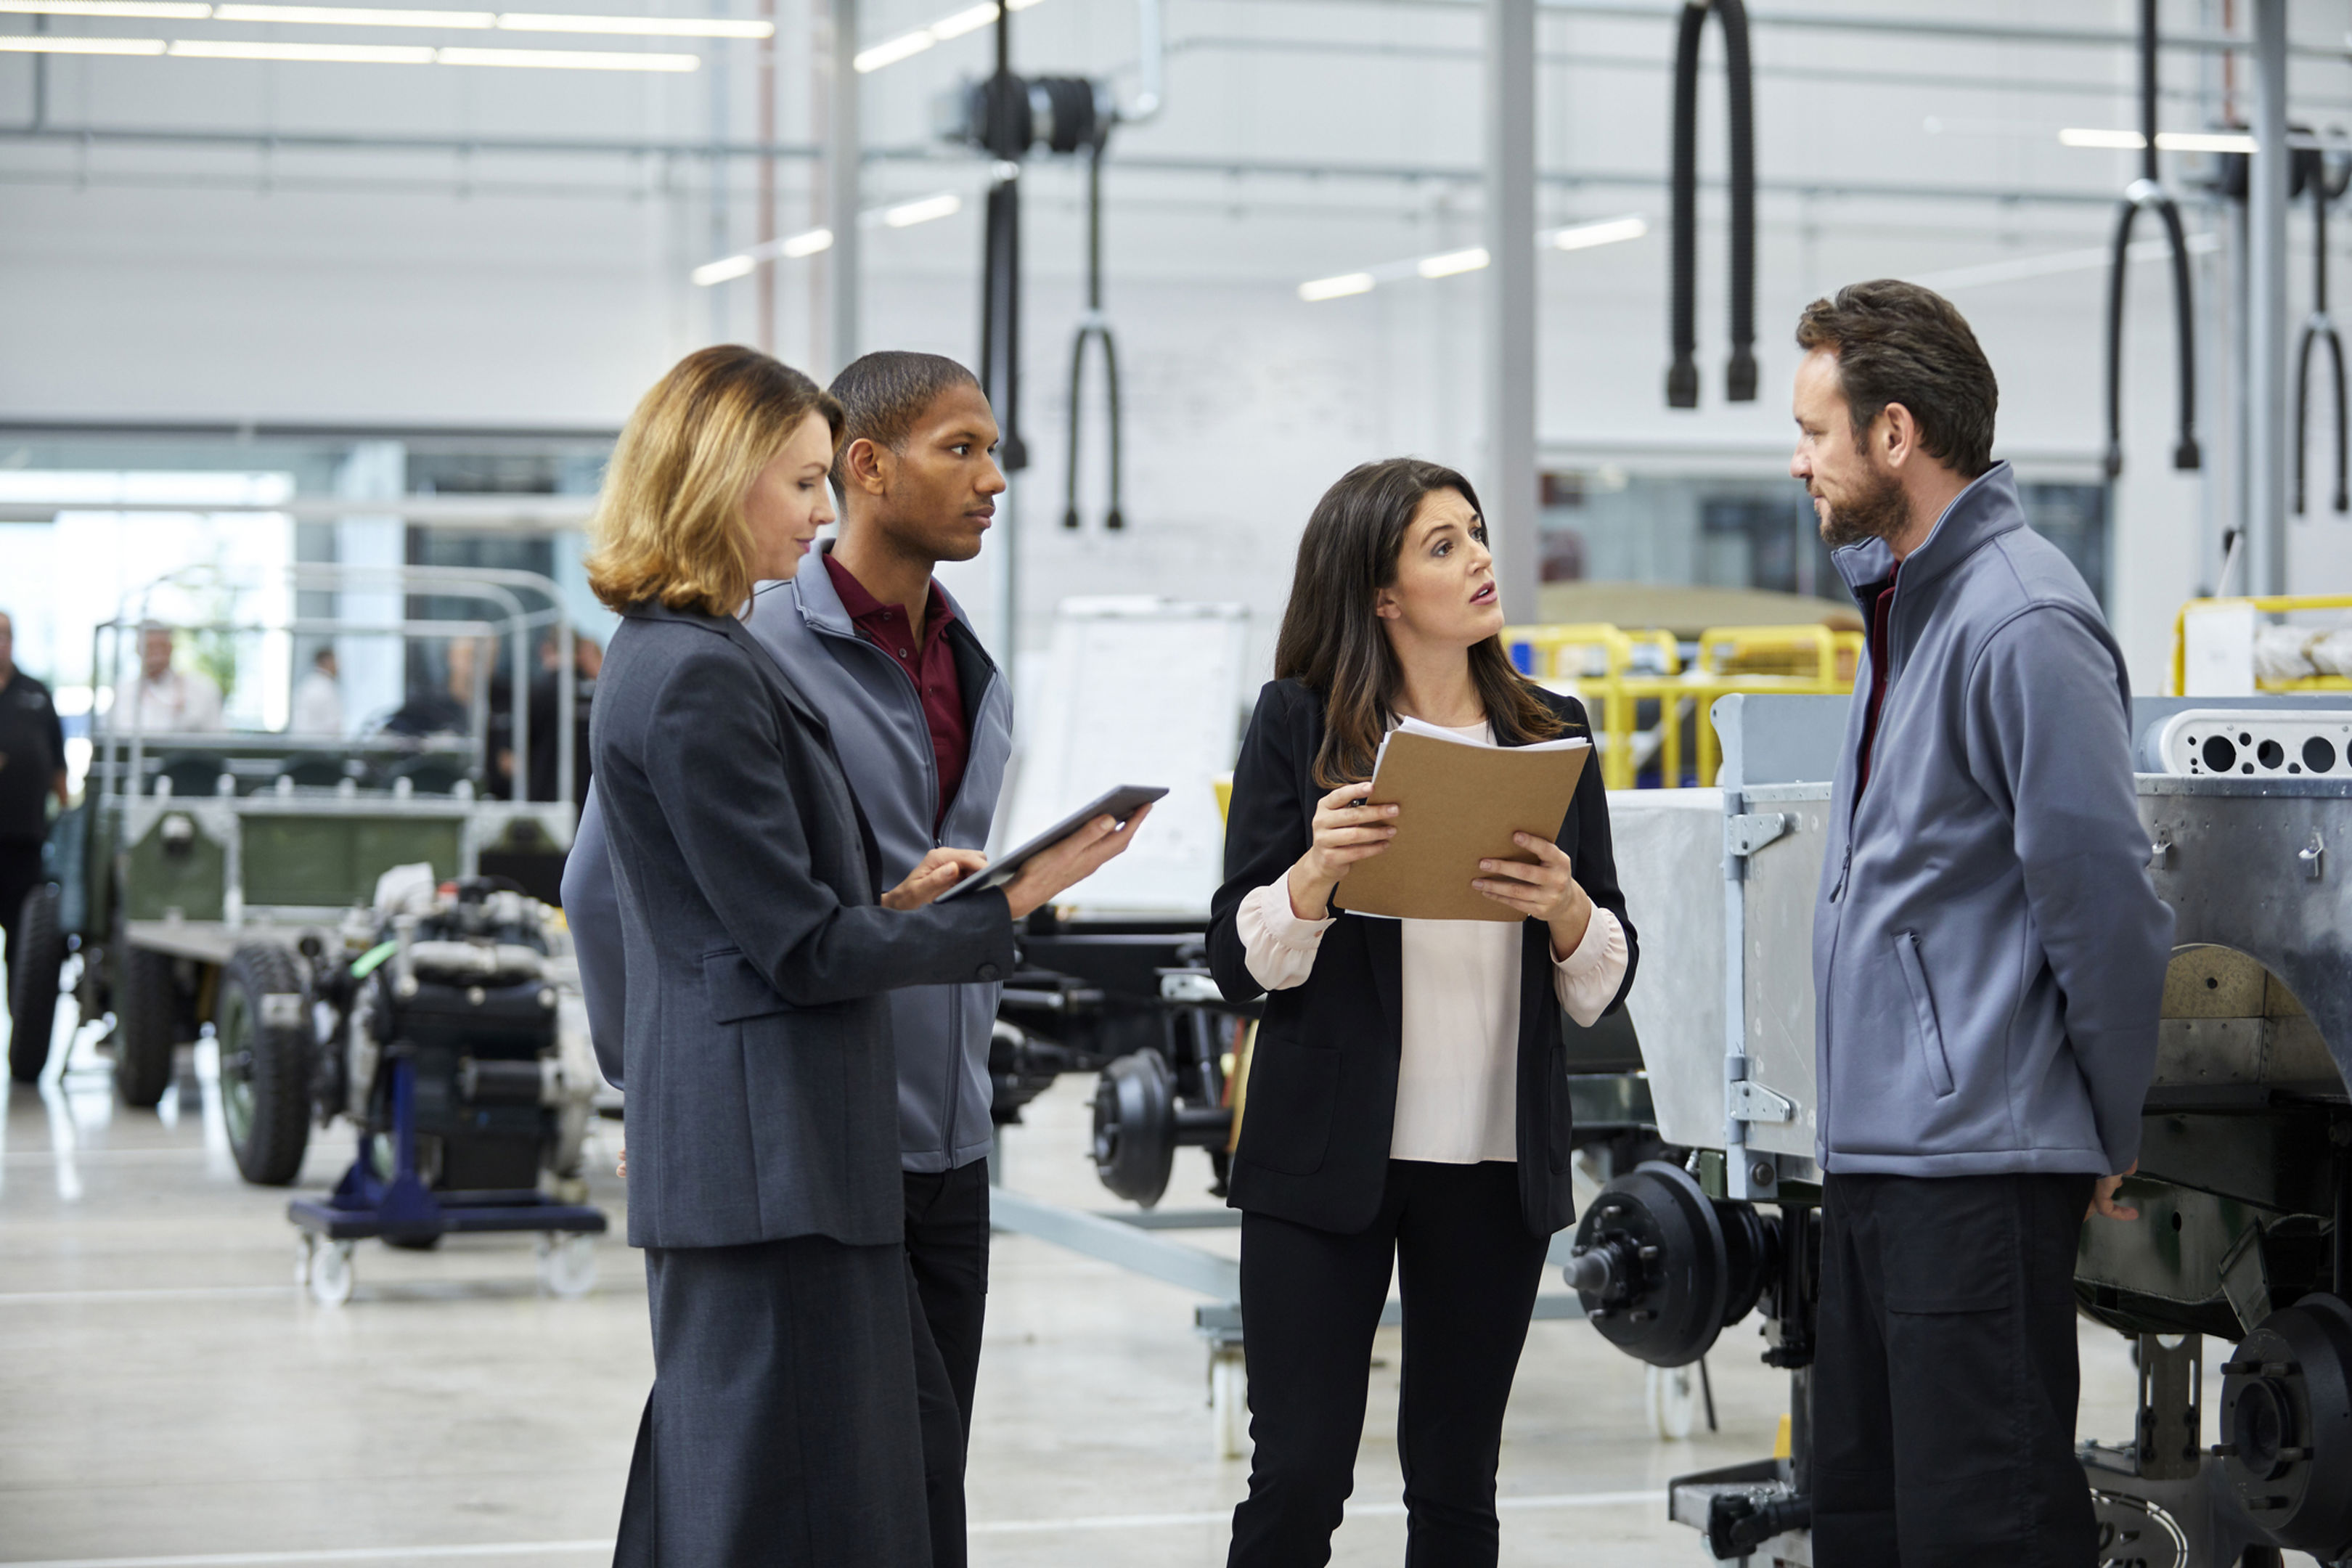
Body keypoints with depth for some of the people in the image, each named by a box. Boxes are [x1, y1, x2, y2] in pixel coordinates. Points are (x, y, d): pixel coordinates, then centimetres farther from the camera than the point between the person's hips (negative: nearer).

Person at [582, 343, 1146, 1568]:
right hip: (771, 1155, -11)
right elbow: (801, 950, -16)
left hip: (719, 1149, 11)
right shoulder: (698, 675, -17)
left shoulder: (668, 654, 15)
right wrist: (1011, 903, -11)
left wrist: (896, 900, 7)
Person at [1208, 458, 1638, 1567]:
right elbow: (1238, 964, -3)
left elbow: (1604, 985, 9)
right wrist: (1317, 871, -21)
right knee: (1298, 1479, -4)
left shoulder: (1551, 731, 9)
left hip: (1497, 1165, 3)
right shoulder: (1300, 724, 0)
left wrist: (1564, 909, -12)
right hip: (1326, 1158, -3)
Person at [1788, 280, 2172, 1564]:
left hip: (1981, 1159, -10)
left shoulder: (2022, 625, -17)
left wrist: (2114, 1141, -9)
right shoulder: (1899, 597, 15)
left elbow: (2103, 901, -16)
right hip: (1875, 1152, 10)